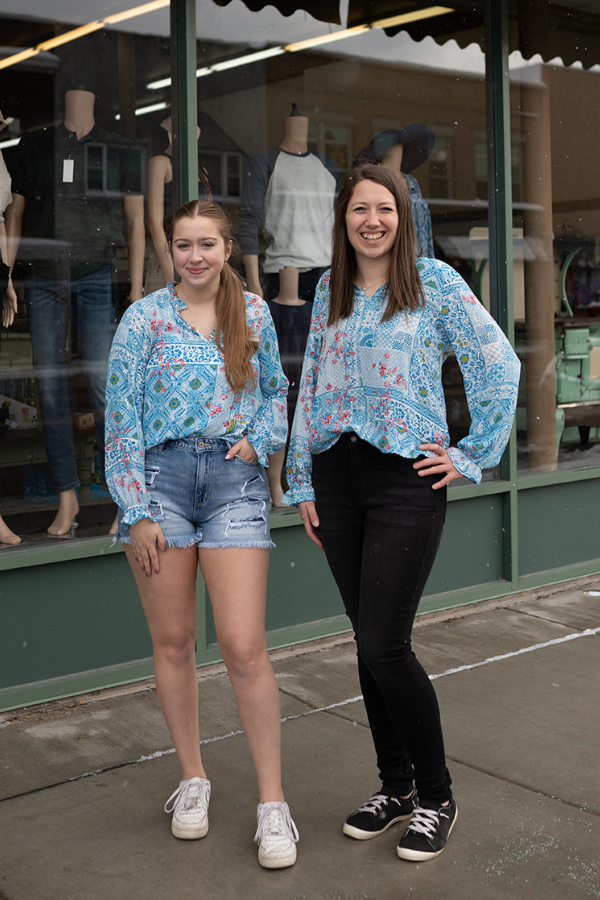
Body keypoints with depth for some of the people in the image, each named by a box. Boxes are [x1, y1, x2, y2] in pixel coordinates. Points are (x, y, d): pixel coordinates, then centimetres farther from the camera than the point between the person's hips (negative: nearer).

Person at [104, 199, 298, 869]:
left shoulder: (254, 313, 9)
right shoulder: (145, 318, 1)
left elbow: (275, 390, 21)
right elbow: (122, 416, -1)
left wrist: (259, 438, 0)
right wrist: (137, 511, -6)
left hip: (235, 480, 1)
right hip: (161, 476, 0)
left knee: (244, 647, -7)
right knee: (173, 642, 8)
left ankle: (272, 801, 5)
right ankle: (192, 777, 27)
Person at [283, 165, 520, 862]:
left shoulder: (436, 283, -2)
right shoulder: (328, 290, 11)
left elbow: (499, 366, -3)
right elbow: (310, 387, 13)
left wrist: (472, 456, -4)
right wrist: (304, 485, 10)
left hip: (406, 478, -5)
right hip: (338, 476, 5)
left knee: (386, 645, -8)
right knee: (367, 642, 10)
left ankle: (436, 796, 12)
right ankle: (395, 784, 26)